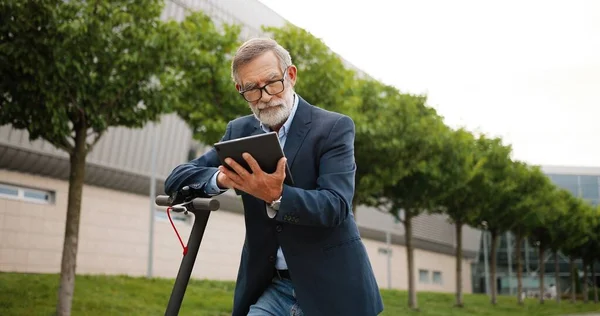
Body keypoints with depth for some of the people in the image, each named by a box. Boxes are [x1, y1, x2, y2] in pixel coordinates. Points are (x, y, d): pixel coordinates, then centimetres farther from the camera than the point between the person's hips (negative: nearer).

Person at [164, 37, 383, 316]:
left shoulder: (334, 127, -9)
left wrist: (276, 197, -37)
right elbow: (176, 180, 1)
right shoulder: (240, 131, 5)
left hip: (331, 286, -3)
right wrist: (221, 178, -21)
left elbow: (336, 206, -19)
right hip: (272, 286, 3)